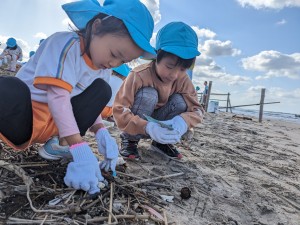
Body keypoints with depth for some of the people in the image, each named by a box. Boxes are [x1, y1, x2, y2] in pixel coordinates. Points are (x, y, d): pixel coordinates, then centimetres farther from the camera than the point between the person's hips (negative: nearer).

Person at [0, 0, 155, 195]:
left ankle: (59, 143, -12)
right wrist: (81, 149, -36)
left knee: (102, 90, -6)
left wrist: (101, 132, -18)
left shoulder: (105, 67, 2)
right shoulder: (67, 43, -20)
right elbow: (58, 97, -30)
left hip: (54, 124, 7)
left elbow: (90, 103, 1)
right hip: (24, 115, -6)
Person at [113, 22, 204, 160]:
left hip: (161, 125, 4)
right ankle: (129, 140, -10)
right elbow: (119, 111, -32)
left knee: (180, 102, -22)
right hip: (137, 126, -4)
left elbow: (196, 109, -15)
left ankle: (162, 142, 0)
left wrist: (182, 121, -40)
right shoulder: (139, 75, -28)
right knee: (148, 95, -32)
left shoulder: (183, 80, -14)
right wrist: (147, 127, -48)